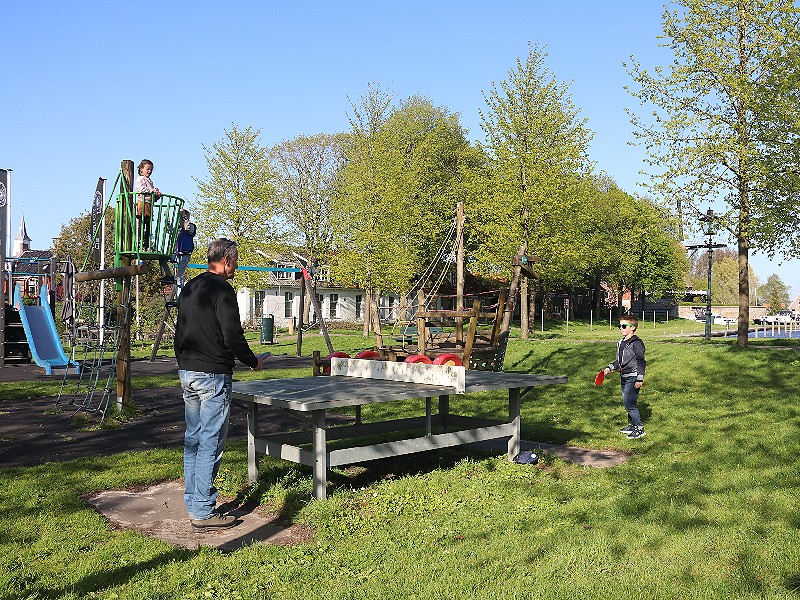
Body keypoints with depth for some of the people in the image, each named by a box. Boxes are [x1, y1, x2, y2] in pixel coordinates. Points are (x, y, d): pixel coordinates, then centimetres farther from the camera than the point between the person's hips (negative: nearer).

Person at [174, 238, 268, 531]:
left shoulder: (189, 288, 14)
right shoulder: (222, 289, -13)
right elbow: (232, 335, -18)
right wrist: (253, 361, -3)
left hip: (187, 374, 9)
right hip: (213, 375, -9)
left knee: (192, 440, 14)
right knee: (210, 443, -3)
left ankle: (193, 503, 23)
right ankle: (203, 512, 2)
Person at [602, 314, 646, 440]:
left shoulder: (637, 343, -13)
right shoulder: (621, 343, 14)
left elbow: (641, 362, -15)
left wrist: (639, 379, -20)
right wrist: (610, 368, 11)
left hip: (633, 378, -9)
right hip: (624, 378, 9)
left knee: (629, 403, -11)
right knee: (627, 403, 15)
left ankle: (639, 428, -2)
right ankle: (631, 425, 28)